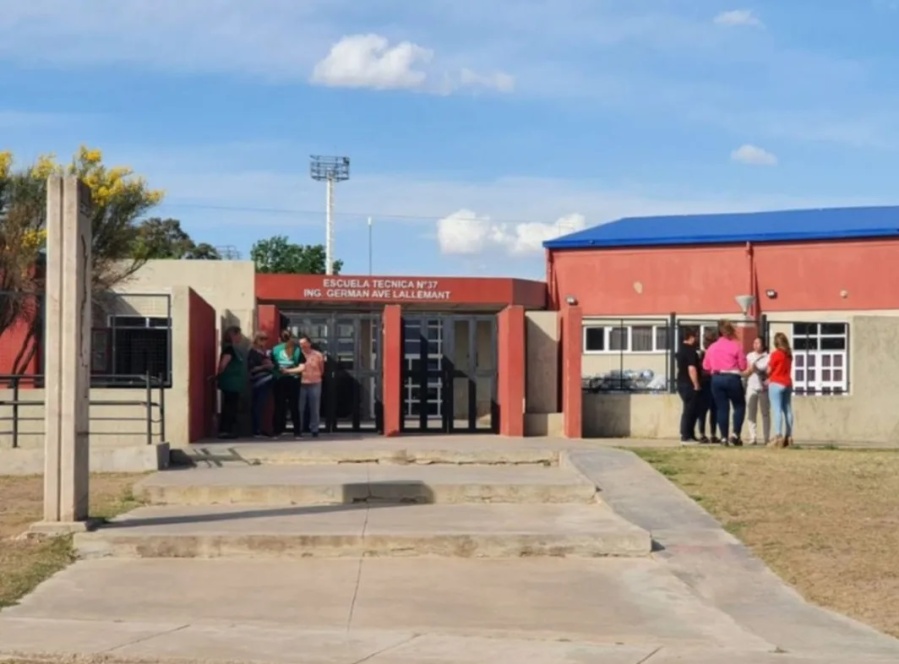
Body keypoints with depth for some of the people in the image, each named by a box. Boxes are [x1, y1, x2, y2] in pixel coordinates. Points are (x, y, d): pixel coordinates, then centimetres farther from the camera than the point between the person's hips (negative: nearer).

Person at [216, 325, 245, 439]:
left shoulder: (232, 349, 16)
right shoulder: (229, 349, -16)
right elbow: (223, 364, -23)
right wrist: (219, 375, -9)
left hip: (233, 385, 10)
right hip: (231, 384, -10)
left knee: (229, 407, 11)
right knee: (230, 407, -7)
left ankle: (225, 430, 14)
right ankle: (225, 430, -5)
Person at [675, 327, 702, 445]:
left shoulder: (681, 349, 15)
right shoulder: (690, 350, -16)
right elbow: (691, 369, -23)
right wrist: (696, 385, -19)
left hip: (682, 383, 10)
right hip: (689, 385, -10)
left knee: (689, 410, 15)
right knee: (690, 410, -7)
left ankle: (690, 435, 17)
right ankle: (686, 436, -7)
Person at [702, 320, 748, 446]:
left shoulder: (712, 347, 7)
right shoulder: (736, 346, -5)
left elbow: (706, 366, 8)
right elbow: (743, 366, -5)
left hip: (716, 379, 4)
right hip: (732, 378, -4)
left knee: (722, 408, 7)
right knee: (739, 406, 9)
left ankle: (724, 437, 5)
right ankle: (735, 434, -4)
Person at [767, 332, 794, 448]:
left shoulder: (775, 354, -11)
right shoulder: (789, 355, 9)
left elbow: (769, 370, -5)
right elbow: (783, 369, 11)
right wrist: (770, 379, 13)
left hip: (776, 384, -7)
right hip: (788, 383, 7)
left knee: (777, 410, -11)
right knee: (787, 410, 9)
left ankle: (778, 436, -19)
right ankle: (789, 436, 10)